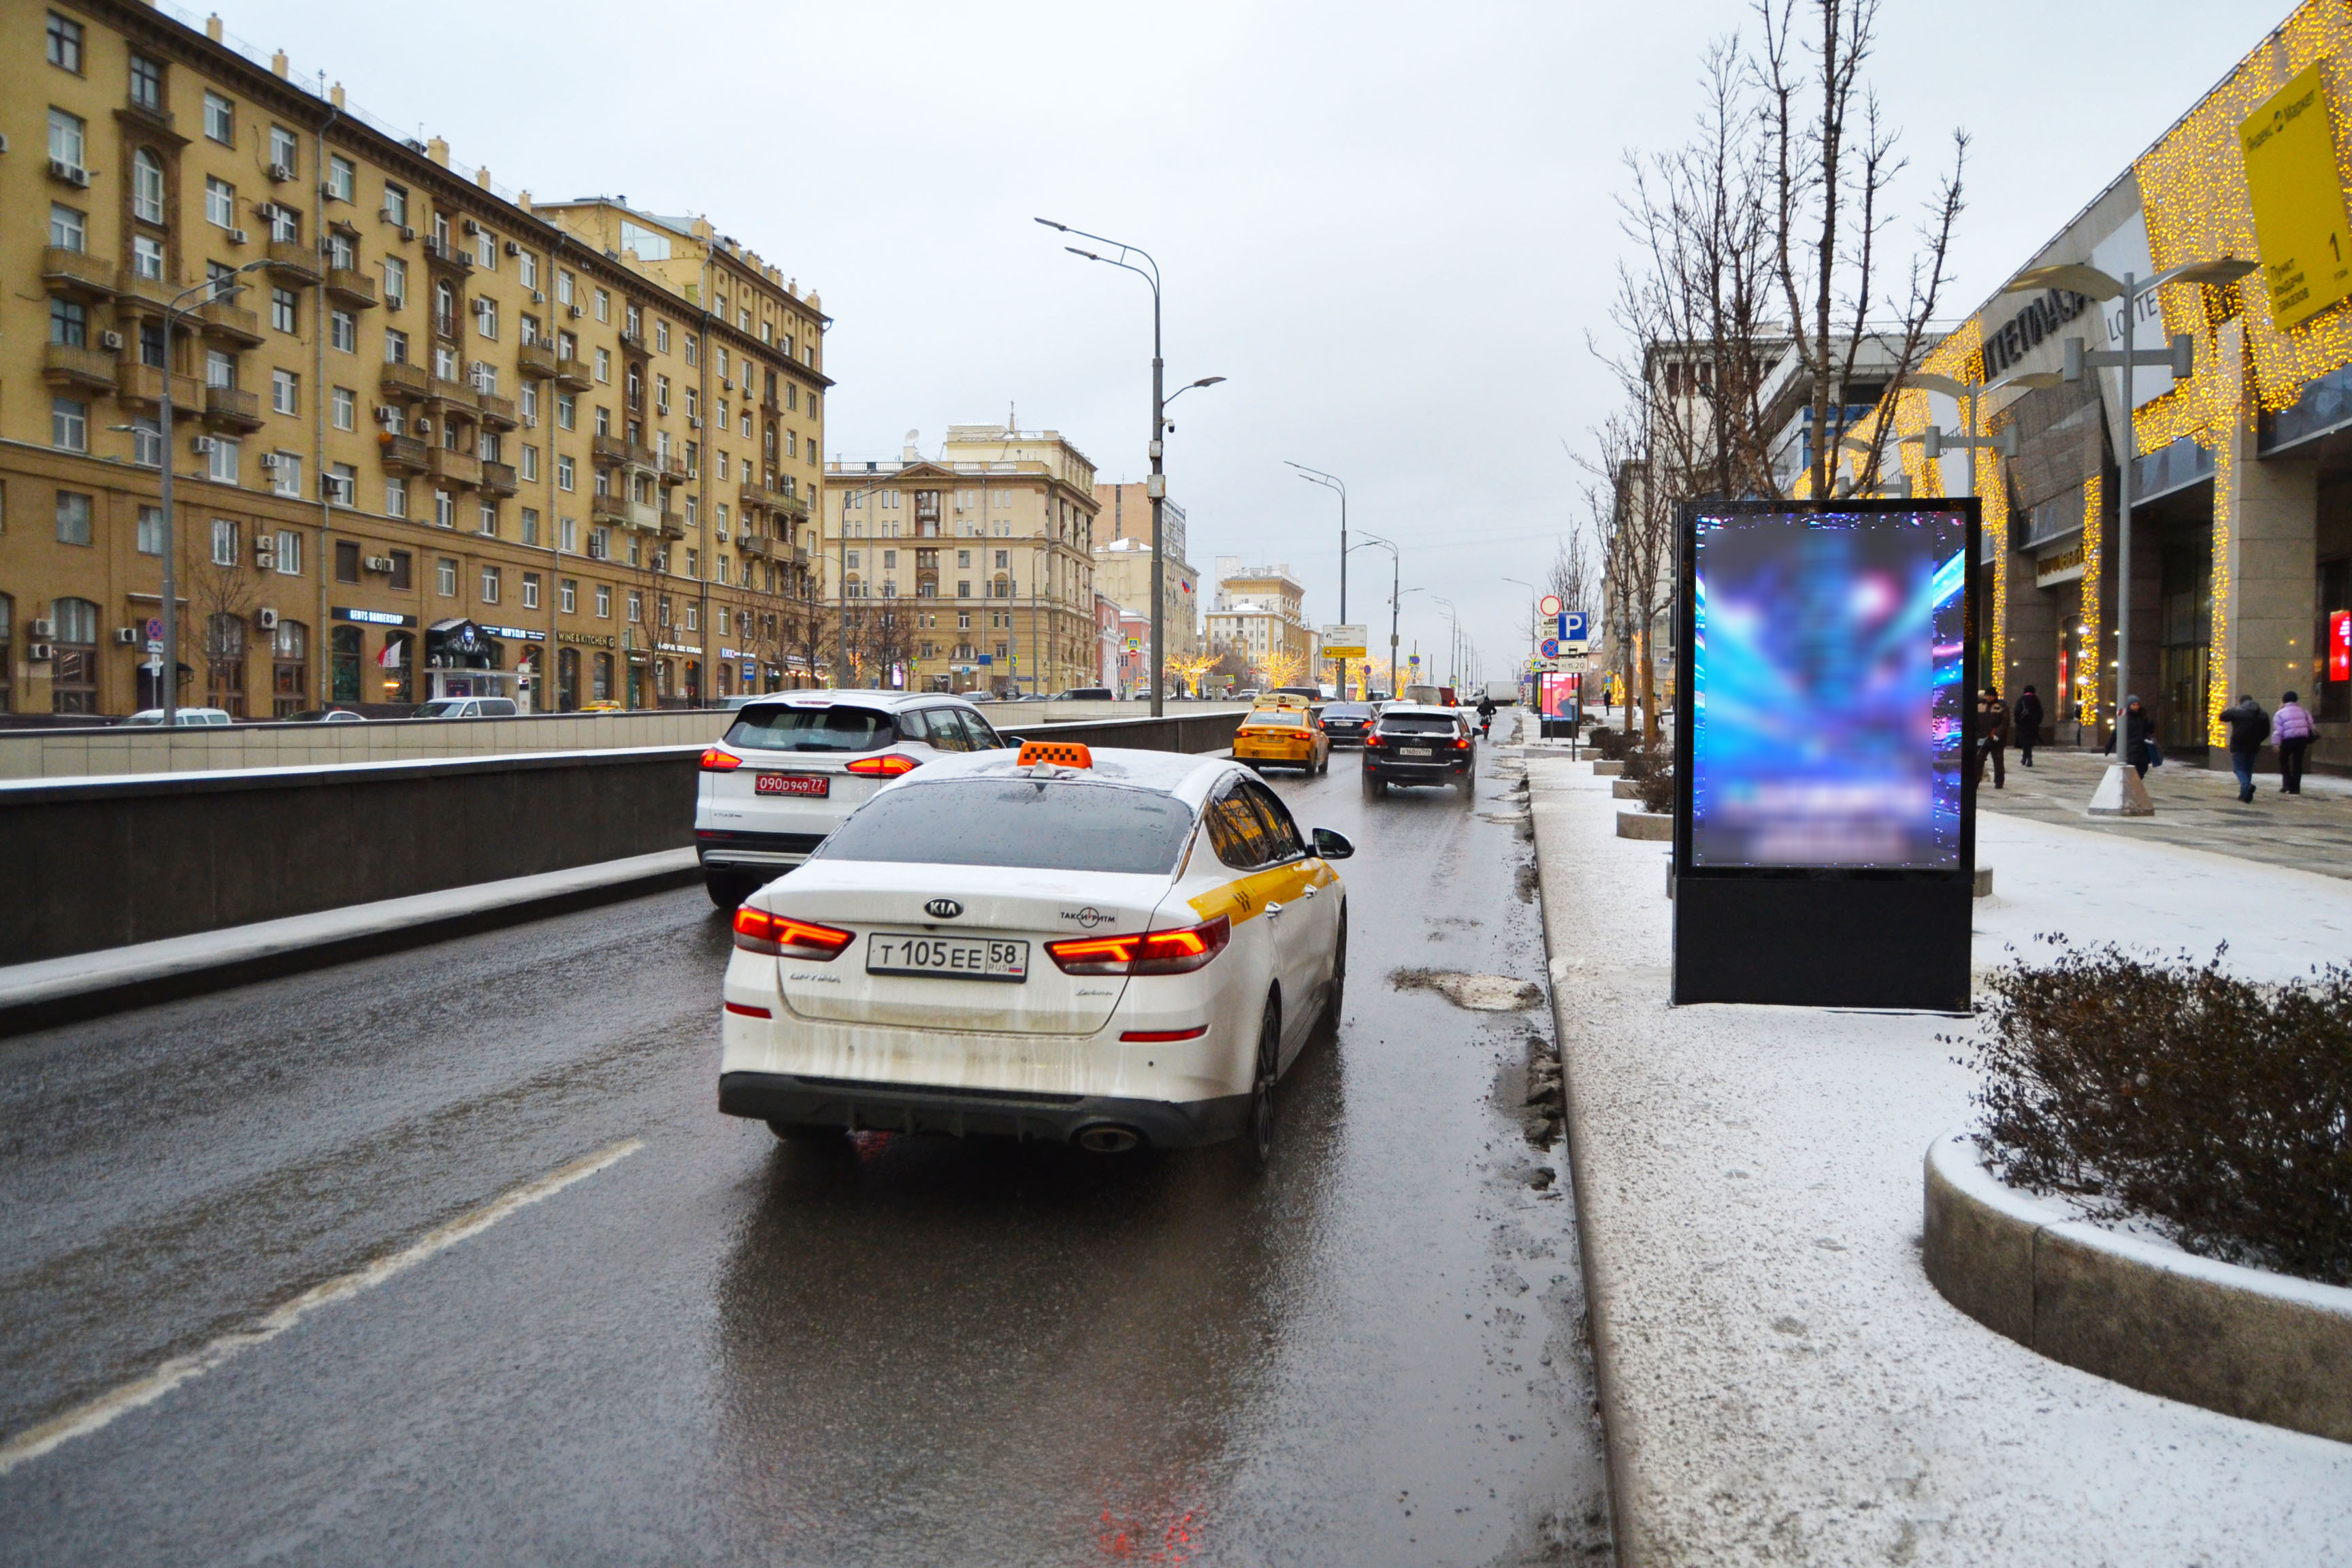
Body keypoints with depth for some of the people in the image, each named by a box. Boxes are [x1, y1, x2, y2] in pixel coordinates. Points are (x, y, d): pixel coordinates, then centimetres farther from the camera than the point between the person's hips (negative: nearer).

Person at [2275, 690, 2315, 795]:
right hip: (2302, 738, 4)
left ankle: (2287, 783, -1)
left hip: (2288, 739, -4)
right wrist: (2309, 742, 17)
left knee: (2283, 760, 14)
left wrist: (2277, 744, -8)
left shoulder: (2280, 713, 0)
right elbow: (2311, 725, 12)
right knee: (2297, 762, 8)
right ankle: (2295, 788, 8)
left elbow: (2278, 730, -8)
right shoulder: (2303, 711, 14)